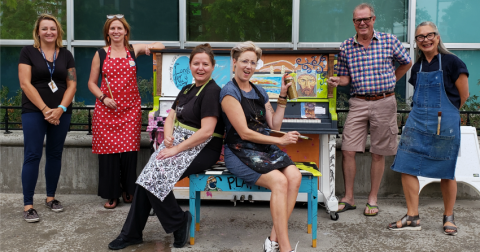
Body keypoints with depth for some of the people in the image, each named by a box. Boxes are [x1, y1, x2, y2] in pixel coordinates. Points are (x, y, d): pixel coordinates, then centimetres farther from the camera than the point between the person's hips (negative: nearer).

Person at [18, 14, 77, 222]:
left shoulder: (66, 55, 9)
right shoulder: (28, 52, 1)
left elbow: (72, 84, 5)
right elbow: (25, 83, -6)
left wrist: (61, 109, -8)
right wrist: (45, 109, -12)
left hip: (60, 113, 3)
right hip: (34, 113, -3)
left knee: (55, 155, 9)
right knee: (32, 156, -5)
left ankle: (51, 197, 22)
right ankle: (28, 205, 0)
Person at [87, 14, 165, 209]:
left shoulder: (134, 50, 7)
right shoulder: (100, 54, 7)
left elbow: (160, 46, 12)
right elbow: (92, 83, 9)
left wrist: (151, 46, -10)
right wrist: (103, 98, -8)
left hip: (130, 107, 0)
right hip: (106, 109, 0)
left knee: (129, 149, -3)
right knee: (107, 149, -1)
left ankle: (128, 190, 17)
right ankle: (111, 195, 11)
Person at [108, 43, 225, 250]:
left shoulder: (212, 91, -11)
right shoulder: (187, 90, 16)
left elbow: (206, 131, -19)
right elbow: (170, 118, 15)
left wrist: (176, 149, -17)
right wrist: (168, 137, -7)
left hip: (202, 150, -7)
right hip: (177, 143, 7)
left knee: (157, 177, -23)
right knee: (147, 178, -11)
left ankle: (179, 224, -2)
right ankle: (131, 233, -1)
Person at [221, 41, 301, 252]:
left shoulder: (260, 92, 17)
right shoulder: (230, 92, -6)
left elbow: (275, 125, 11)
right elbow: (244, 133, -12)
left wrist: (283, 95, 7)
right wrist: (280, 141, -10)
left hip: (266, 149, 7)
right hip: (240, 153, -6)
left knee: (294, 176, -21)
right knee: (279, 181, -28)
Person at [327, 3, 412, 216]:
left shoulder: (389, 41, 1)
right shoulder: (346, 47, 5)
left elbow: (406, 63, 16)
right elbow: (346, 77, 9)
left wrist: (390, 82, 13)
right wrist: (336, 81, -12)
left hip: (384, 103, -1)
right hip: (358, 103, 1)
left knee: (378, 153, 6)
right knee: (348, 150, -4)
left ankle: (372, 199, 18)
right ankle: (348, 198, 10)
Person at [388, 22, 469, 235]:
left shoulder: (451, 62, -5)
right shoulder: (417, 67, 11)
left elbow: (463, 95, -1)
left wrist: (445, 114, 8)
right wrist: (426, 114, 9)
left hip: (445, 125, -5)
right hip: (417, 123, 5)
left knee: (446, 173, 6)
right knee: (407, 168, -2)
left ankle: (448, 218, 25)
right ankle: (412, 218, 9)